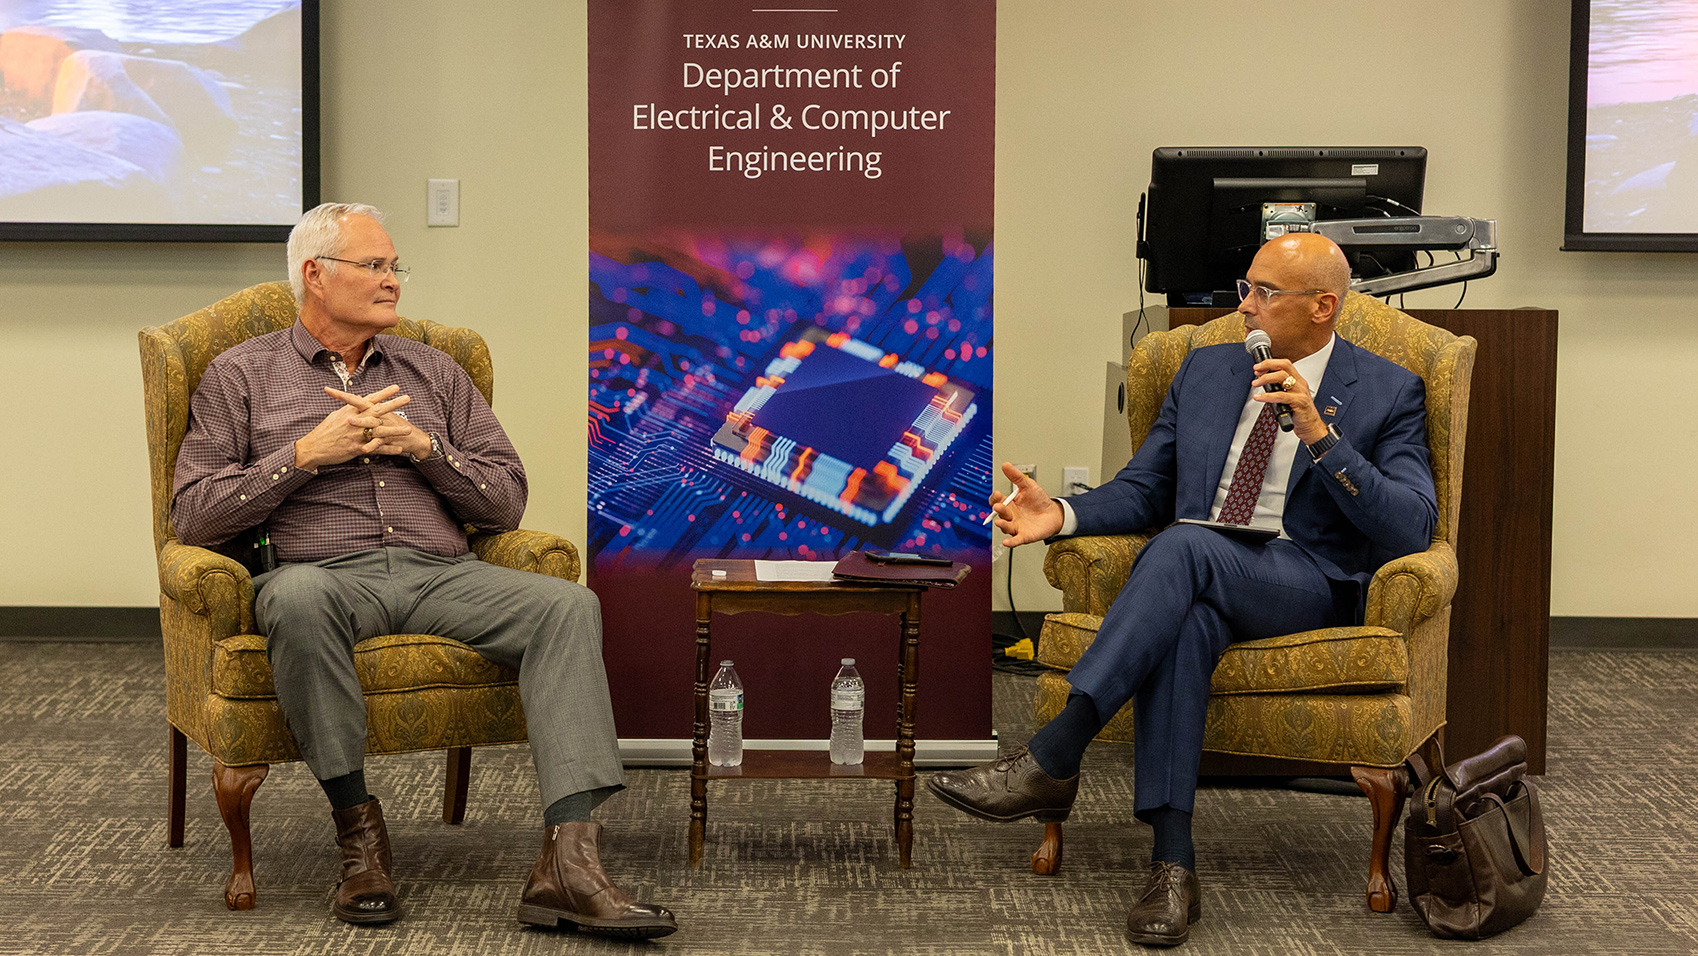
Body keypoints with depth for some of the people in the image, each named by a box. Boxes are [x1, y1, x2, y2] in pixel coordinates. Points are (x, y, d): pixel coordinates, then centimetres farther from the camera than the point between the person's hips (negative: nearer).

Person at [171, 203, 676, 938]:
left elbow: (506, 503, 17)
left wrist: (423, 447, -1)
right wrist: (307, 453, -5)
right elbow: (192, 516, 4)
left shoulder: (433, 373, 23)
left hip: (440, 573, 3)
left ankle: (567, 863, -37)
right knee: (298, 595, -40)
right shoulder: (241, 375, 15)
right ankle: (357, 826, -24)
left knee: (568, 604, -25)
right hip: (325, 570, -3)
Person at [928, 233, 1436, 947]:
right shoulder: (1205, 370, 19)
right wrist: (1061, 514, -5)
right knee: (1183, 622, -36)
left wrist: (1319, 433, -17)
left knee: (1184, 545, -35)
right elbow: (1142, 490, 17)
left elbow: (1412, 527, -7)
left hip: (1307, 581, -3)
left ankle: (1051, 759, -36)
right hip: (1197, 578, 3)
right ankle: (1172, 865, -38)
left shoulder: (1388, 393, 5)